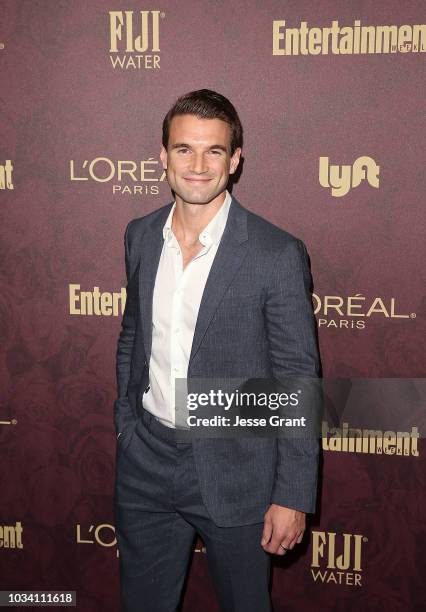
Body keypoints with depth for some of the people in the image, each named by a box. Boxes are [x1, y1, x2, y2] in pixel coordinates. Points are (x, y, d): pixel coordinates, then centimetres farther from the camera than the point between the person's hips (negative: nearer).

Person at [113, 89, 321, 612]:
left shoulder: (278, 254, -16)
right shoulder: (140, 235, 0)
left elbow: (298, 381, -13)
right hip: (145, 459, 4)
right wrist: (125, 423, 14)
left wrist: (293, 495, -12)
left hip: (234, 469, -4)